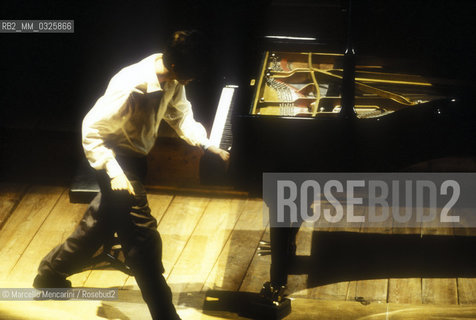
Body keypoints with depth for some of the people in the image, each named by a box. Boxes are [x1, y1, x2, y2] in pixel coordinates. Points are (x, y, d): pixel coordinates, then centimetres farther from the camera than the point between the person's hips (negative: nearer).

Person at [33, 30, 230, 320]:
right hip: (119, 159, -9)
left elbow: (181, 115, 7)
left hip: (136, 157, 9)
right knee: (143, 238, -8)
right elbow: (92, 131, -27)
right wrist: (114, 173, -31)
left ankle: (51, 273, 45)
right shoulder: (131, 88, -34)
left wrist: (206, 144, -5)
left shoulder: (173, 79, -9)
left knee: (102, 223, 24)